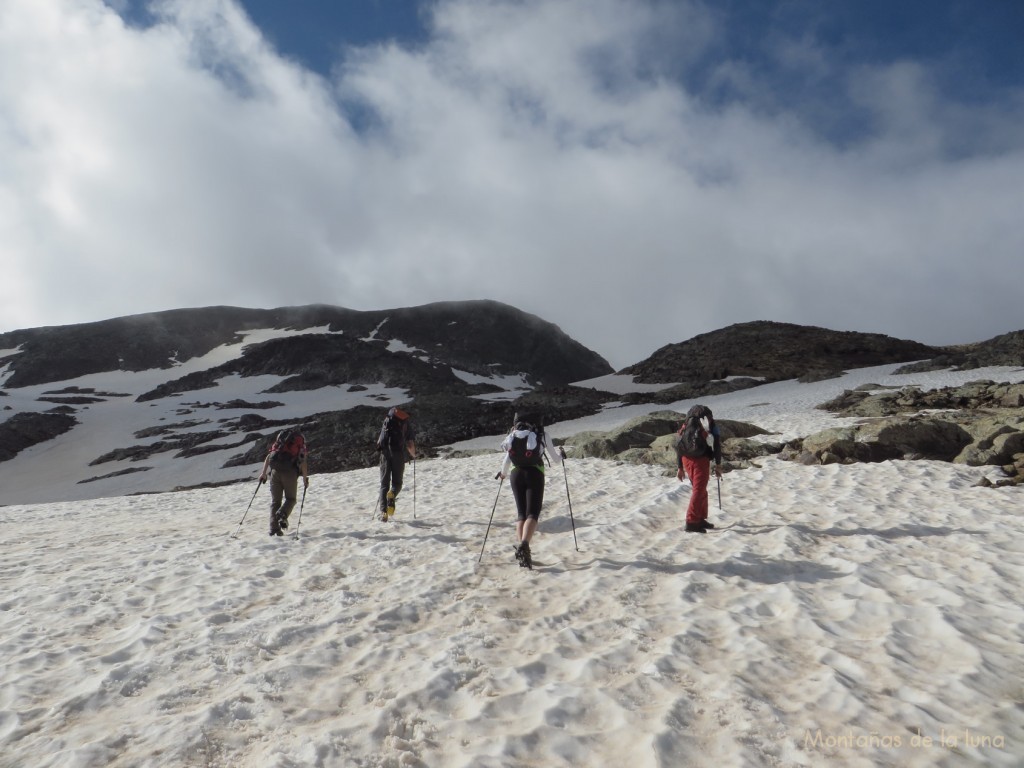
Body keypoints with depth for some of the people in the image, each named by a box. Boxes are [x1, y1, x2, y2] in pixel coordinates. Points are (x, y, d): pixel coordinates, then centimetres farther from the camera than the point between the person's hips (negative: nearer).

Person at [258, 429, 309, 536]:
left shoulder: (279, 438, 24)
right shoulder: (300, 441, 15)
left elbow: (269, 456, 12)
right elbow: (302, 461, 2)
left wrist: (263, 473, 13)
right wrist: (305, 478, 6)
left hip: (275, 471, 3)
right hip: (290, 472, -3)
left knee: (275, 500, 10)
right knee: (291, 499, 13)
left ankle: (274, 529, 0)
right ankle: (282, 515, -17)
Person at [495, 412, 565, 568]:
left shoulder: (513, 435, 13)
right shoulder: (541, 435, 9)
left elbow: (507, 461, 10)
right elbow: (555, 460, 15)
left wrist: (503, 473, 31)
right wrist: (561, 453, 38)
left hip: (516, 474, 3)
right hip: (534, 474, -3)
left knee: (521, 513, 13)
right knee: (532, 514, -6)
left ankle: (519, 544, -4)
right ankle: (524, 544, -31)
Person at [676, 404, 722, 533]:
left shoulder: (686, 426, 20)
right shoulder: (711, 426, 8)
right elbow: (717, 446, 0)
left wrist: (680, 467, 19)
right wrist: (718, 465, 5)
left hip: (686, 459, 5)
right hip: (701, 460, -5)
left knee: (700, 490, 20)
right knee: (699, 491, -5)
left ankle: (700, 519, 25)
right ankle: (691, 522, -13)